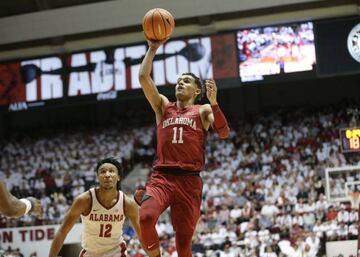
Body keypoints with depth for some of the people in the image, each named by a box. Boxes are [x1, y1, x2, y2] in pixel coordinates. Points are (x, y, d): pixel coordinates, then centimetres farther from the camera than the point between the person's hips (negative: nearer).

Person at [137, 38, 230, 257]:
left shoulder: (203, 111, 12)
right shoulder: (163, 106, 18)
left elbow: (224, 134, -6)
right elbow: (143, 77, 8)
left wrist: (214, 102, -17)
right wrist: (153, 49, 6)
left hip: (190, 180, -1)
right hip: (161, 177, 1)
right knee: (146, 217, -29)